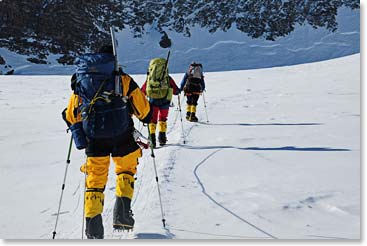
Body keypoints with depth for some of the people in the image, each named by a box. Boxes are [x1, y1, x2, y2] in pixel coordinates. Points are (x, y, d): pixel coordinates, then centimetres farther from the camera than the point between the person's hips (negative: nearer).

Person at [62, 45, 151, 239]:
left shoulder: (80, 82, 13)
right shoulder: (123, 79, 4)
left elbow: (70, 116, 15)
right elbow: (144, 110, 7)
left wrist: (78, 134, 33)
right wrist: (147, 118, 29)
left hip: (94, 139, 2)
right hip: (121, 136, -2)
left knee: (95, 179, 13)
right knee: (126, 170, 21)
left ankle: (93, 225, 4)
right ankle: (121, 214, 7)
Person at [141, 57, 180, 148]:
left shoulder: (149, 78, 9)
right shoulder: (168, 78, 7)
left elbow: (142, 91, 13)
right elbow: (176, 91, 10)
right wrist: (177, 90, 32)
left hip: (153, 100, 0)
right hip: (164, 100, 0)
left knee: (152, 119, 11)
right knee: (162, 118, 18)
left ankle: (152, 137, -1)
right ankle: (162, 136, 11)